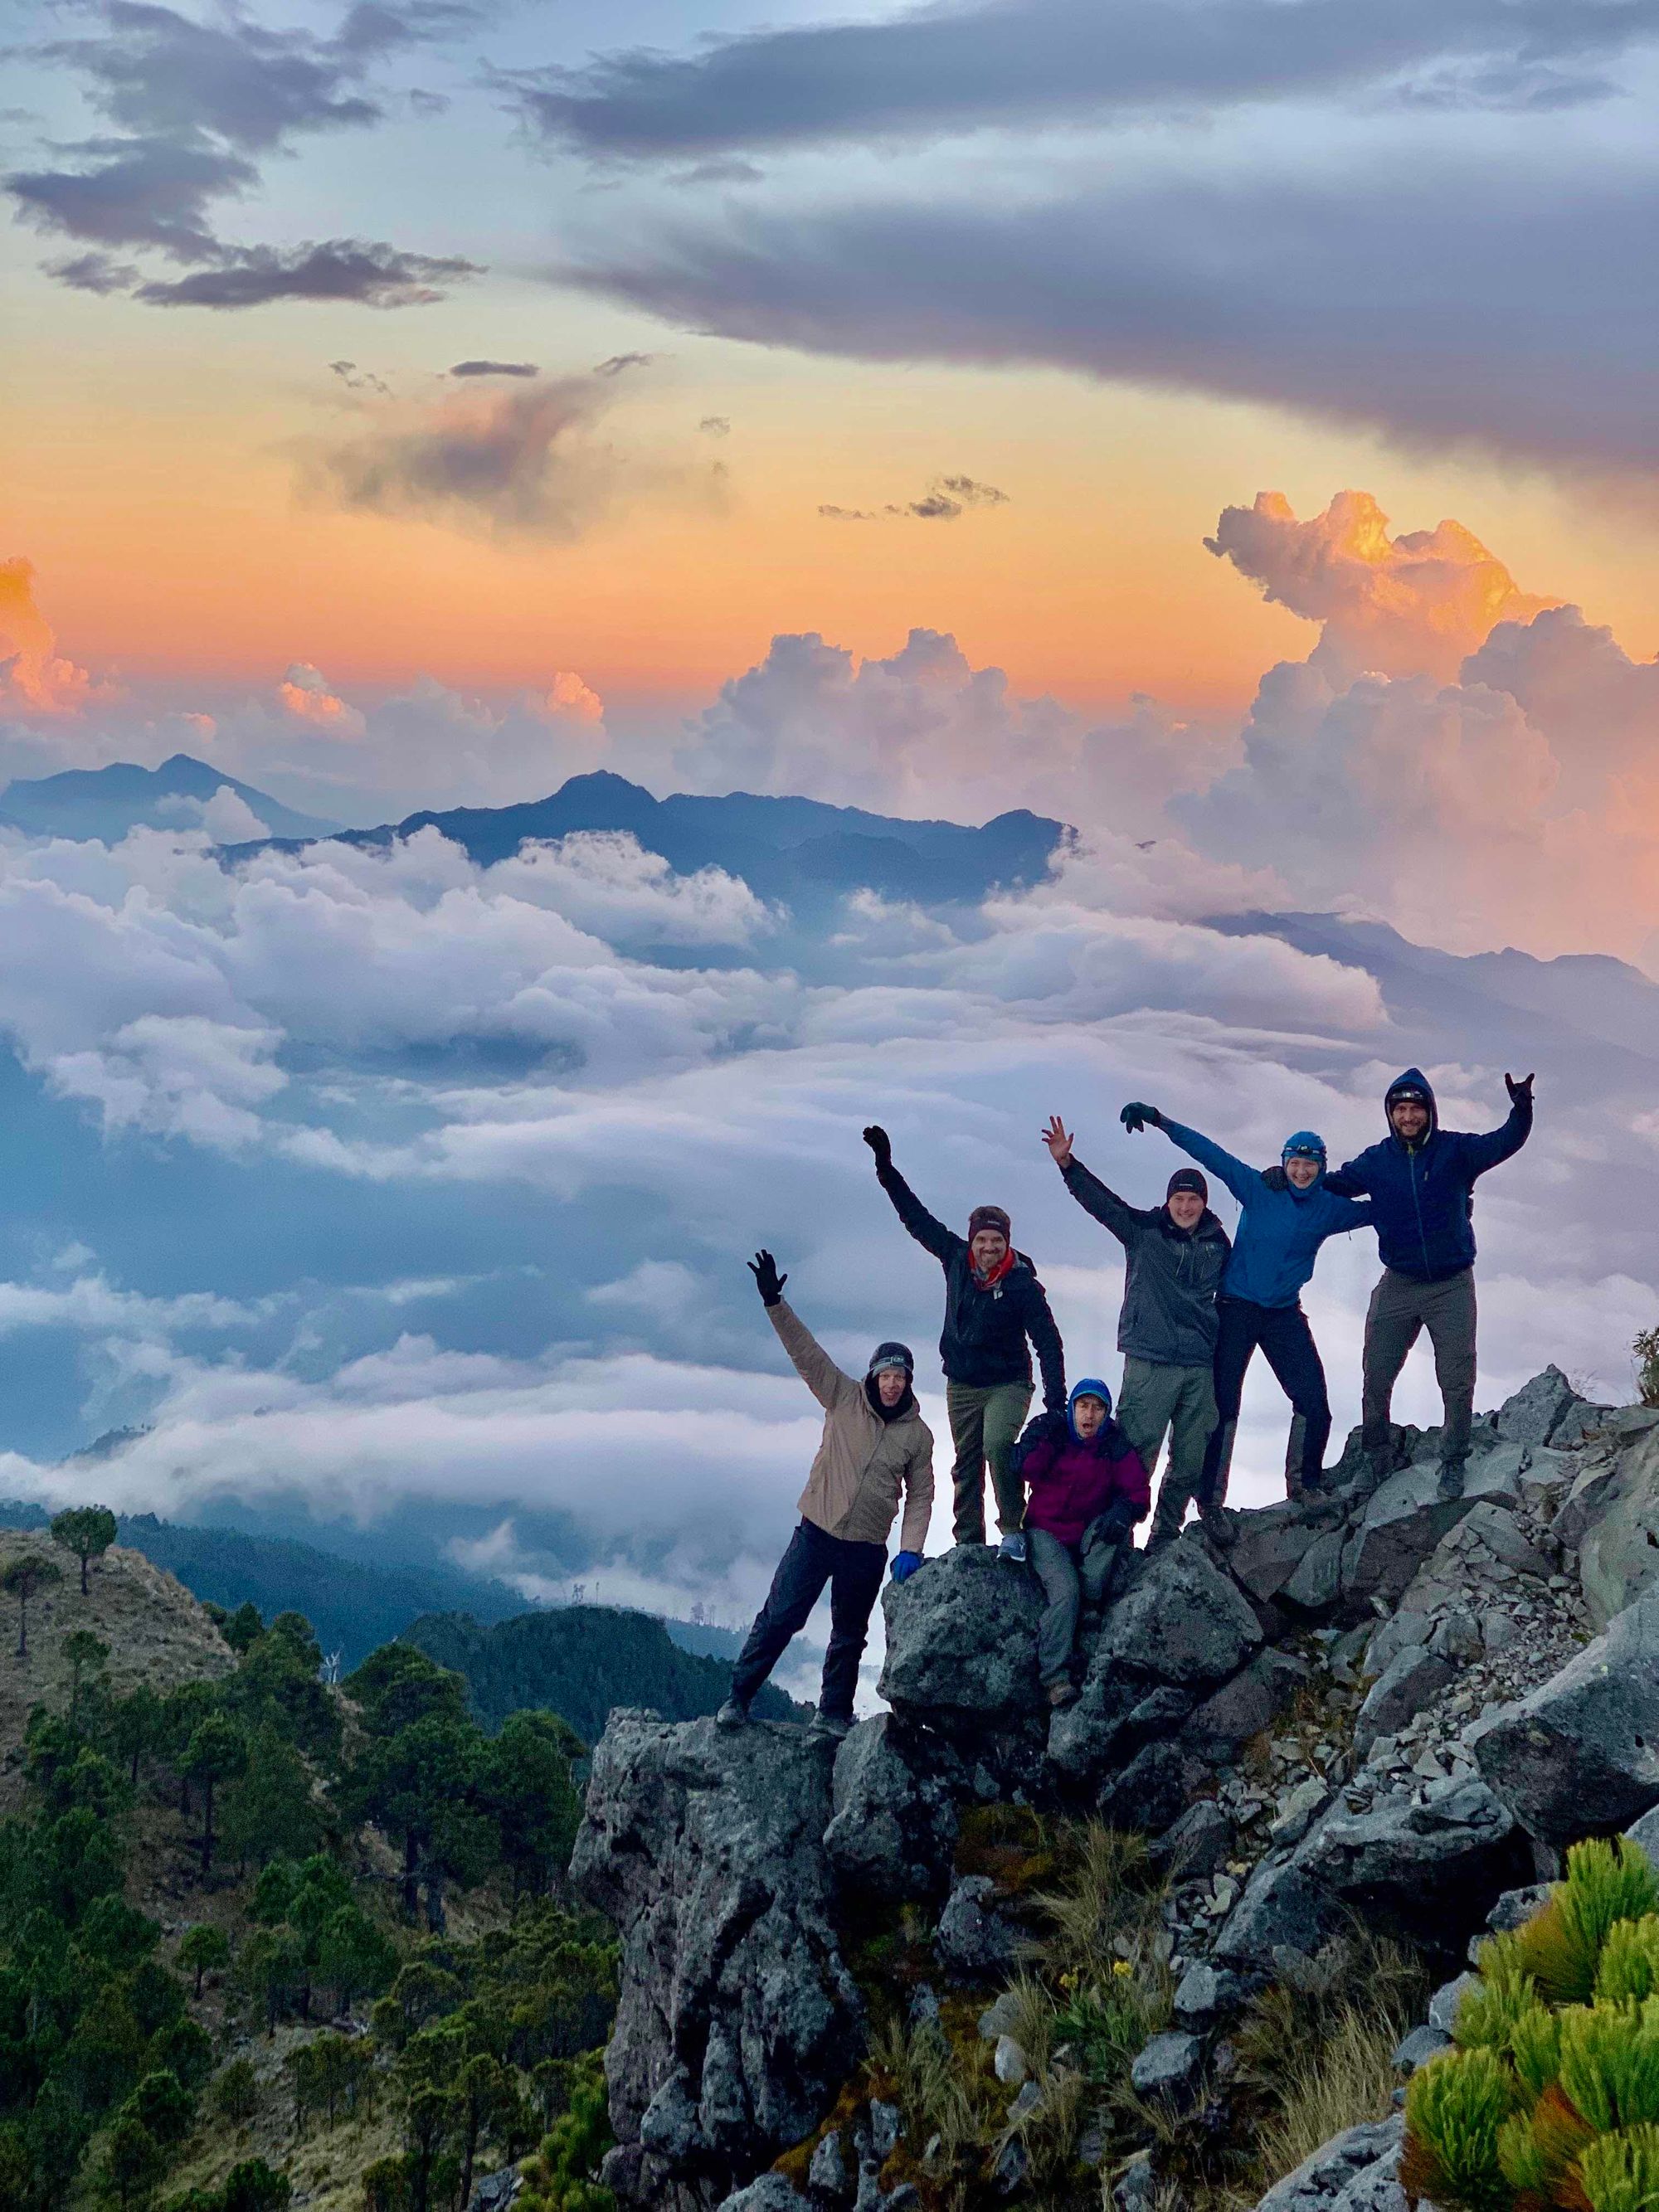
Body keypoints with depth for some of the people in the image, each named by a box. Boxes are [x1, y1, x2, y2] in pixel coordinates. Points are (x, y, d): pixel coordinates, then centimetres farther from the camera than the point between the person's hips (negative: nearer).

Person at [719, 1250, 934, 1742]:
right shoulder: (844, 1399, -2)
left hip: (867, 1549, 2)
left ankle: (833, 1713, 24)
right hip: (817, 1533, -1)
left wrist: (910, 1550, -7)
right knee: (779, 1617, -6)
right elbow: (805, 1351, -10)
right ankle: (739, 1696, 4)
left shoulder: (918, 1434, 1)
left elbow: (921, 1496, 5)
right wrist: (774, 1303, -22)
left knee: (849, 1636, 12)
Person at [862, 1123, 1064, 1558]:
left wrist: (1056, 1400, -22)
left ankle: (1013, 1530, -15)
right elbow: (916, 1217, 4)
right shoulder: (956, 1260, -5)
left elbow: (1049, 1344, -15)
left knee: (998, 1447, -27)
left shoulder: (1023, 1286, -17)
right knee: (966, 1465, 7)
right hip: (962, 1384, 5)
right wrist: (886, 1168, 3)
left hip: (1007, 1384, -5)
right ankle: (969, 1545, 13)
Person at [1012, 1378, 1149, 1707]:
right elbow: (1027, 1471, -19)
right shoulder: (1053, 1433, -6)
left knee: (1115, 1525, -29)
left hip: (1089, 1537, 3)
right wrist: (1037, 1442, -32)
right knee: (1065, 1588, -27)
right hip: (1046, 1534, -3)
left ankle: (1091, 1603, -17)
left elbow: (1138, 1492, -5)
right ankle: (1055, 1677, -28)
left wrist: (1123, 1510, -25)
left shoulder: (1115, 1446, -1)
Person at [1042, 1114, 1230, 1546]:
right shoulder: (1143, 1231, 2)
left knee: (1191, 1459, 7)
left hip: (1201, 1366, 4)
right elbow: (1100, 1200, -7)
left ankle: (1166, 1531, 20)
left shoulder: (1218, 1243, 11)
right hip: (1150, 1362, -4)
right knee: (1136, 1451, -8)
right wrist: (1067, 1163, -19)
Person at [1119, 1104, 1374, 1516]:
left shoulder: (1329, 1208, 4)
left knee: (1313, 1403, -6)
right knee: (1222, 1406, -2)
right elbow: (1211, 1153, -11)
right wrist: (1160, 1121, -19)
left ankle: (1304, 1487, 11)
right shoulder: (1257, 1188, -6)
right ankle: (1210, 1500, 3)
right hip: (1237, 1308, -3)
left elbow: (1376, 1212, 16)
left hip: (1285, 1313, 3)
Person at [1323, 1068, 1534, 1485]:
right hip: (1397, 1286, 2)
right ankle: (1375, 1454, 21)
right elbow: (1333, 1183, 8)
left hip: (1452, 1285, -1)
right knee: (1376, 1376, 3)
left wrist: (1521, 1111, -33)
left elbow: (1505, 1142, -14)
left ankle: (1454, 1460, 15)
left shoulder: (1455, 1150, -6)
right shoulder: (1376, 1161, -1)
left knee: (1457, 1380, 1)